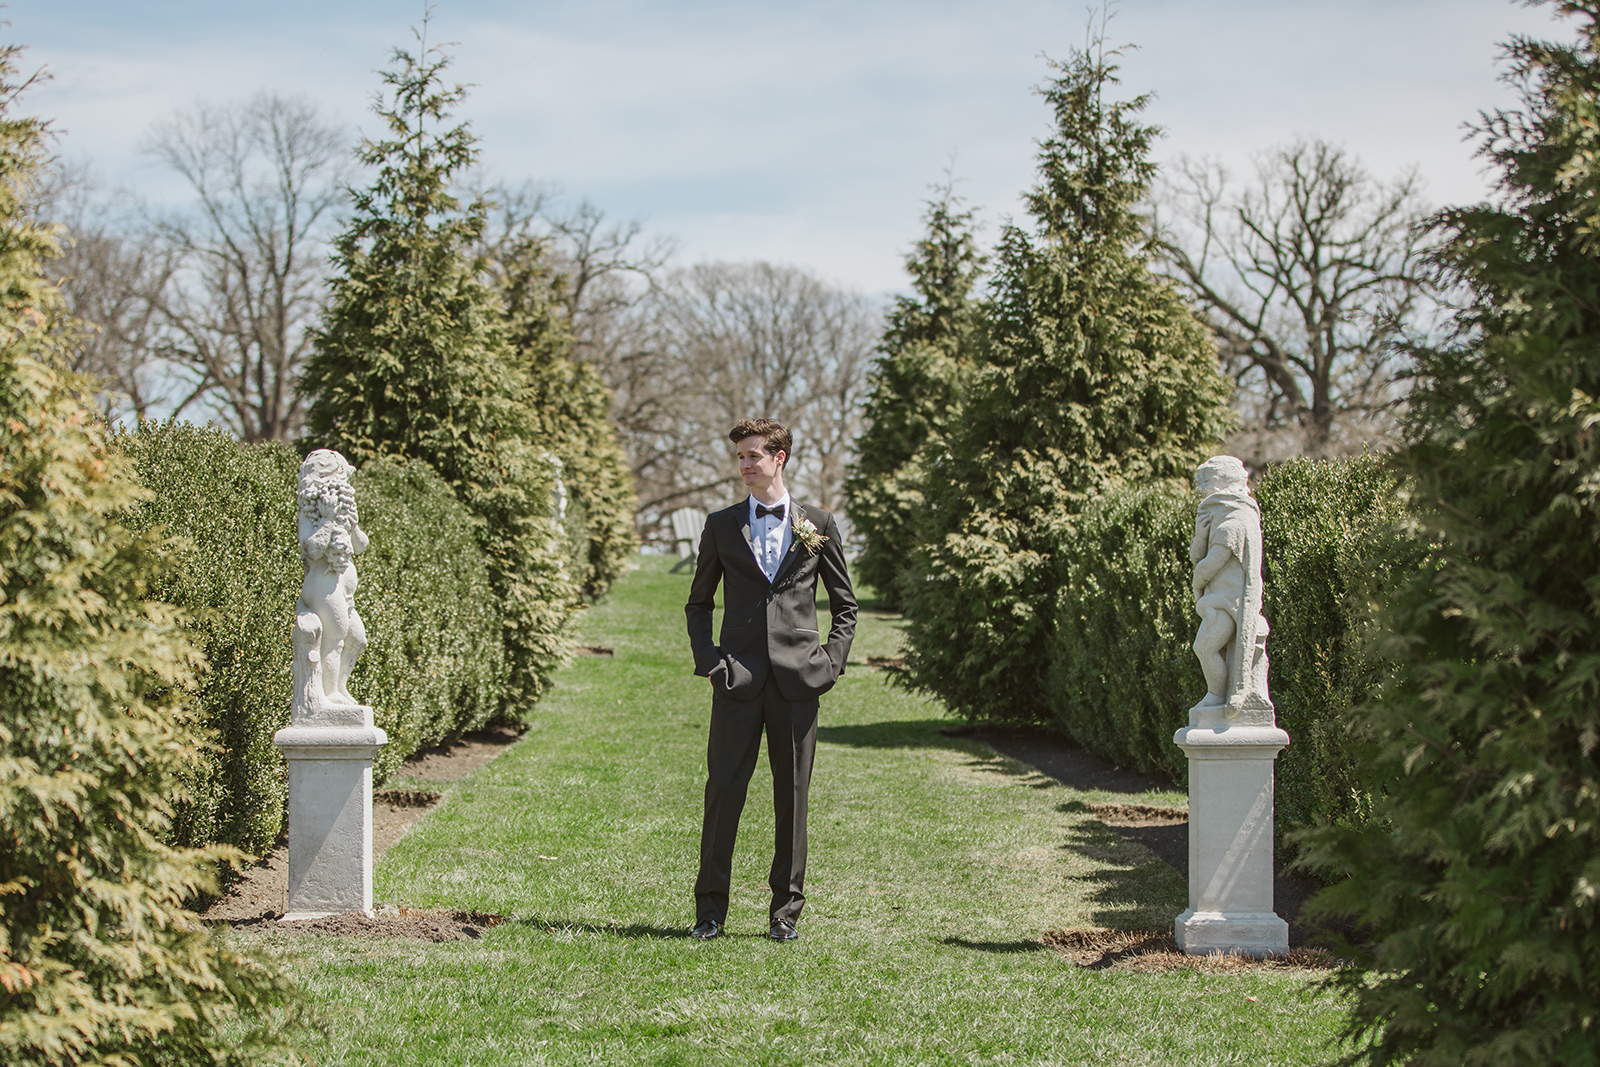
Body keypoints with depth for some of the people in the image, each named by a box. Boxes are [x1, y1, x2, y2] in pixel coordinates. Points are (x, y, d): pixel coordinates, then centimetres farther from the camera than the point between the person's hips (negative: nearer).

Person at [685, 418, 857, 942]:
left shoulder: (817, 525, 8)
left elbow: (845, 606, 13)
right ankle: (710, 910, 4)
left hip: (796, 679, 0)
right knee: (723, 790, -3)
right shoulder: (721, 526, 10)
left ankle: (786, 911, 10)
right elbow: (698, 603, 17)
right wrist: (707, 658, 2)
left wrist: (831, 662, 0)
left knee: (792, 795, 3)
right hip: (738, 678, 0)